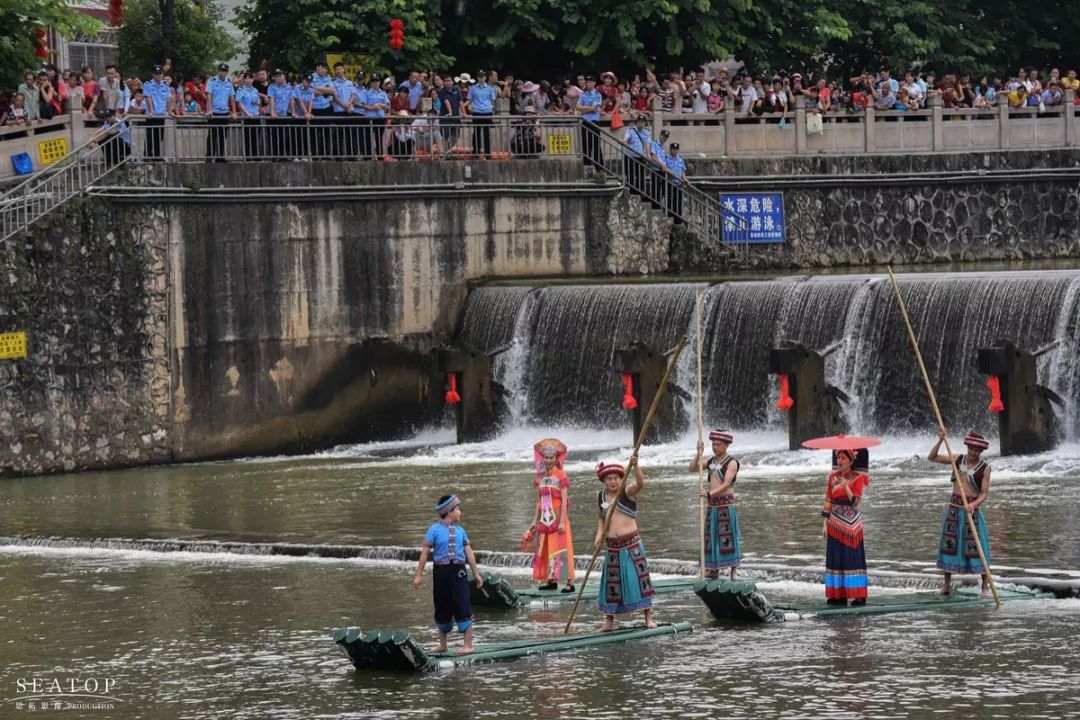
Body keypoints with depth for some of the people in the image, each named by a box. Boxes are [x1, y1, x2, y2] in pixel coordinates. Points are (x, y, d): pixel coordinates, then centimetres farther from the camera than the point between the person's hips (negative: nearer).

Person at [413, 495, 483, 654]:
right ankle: (442, 644, 24)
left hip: (458, 571, 1)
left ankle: (468, 645, -3)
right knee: (442, 609, 9)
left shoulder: (460, 531, 9)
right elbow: (425, 552, 0)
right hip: (441, 570, -1)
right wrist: (419, 575, -2)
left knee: (463, 607, -7)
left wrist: (476, 574, 16)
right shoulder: (435, 530, -1)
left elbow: (468, 552, 14)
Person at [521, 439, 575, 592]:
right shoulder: (541, 477, 11)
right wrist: (535, 520, 13)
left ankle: (569, 581, -8)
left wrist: (562, 521, -18)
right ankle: (551, 580, 15)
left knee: (560, 548, -9)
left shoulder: (560, 476, -8)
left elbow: (564, 500, -12)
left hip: (557, 517, -7)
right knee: (546, 549, 8)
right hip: (544, 519, 7)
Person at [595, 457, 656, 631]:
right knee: (610, 582, 8)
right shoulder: (601, 496, 7)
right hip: (613, 546, 4)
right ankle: (609, 621, 17)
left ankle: (648, 618, -3)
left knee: (639, 577, -7)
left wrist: (635, 466, -44)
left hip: (631, 543, -4)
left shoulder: (628, 491, -6)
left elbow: (640, 483, -26)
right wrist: (599, 533, 5)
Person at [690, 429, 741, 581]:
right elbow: (692, 468, 10)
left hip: (726, 504, -7)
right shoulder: (711, 461, 14)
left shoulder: (731, 463, -7)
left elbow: (726, 484, -18)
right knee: (711, 537, 7)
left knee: (728, 537, -9)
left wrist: (710, 493, -30)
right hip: (712, 505, 7)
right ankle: (713, 570, 14)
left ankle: (734, 569, -7)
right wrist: (699, 454, -4)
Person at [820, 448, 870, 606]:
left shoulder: (858, 478, -5)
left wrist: (846, 486, -21)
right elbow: (828, 501, 9)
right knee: (836, 558, 5)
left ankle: (859, 596, -3)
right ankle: (838, 595, 10)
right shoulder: (833, 477, 8)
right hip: (835, 522, 5)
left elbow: (856, 502, -11)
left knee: (853, 557, -5)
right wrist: (825, 523, 5)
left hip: (851, 523, -5)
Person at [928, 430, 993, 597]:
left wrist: (974, 504, -28)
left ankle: (985, 586, 0)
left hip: (972, 508, -4)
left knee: (976, 547, -6)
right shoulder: (958, 460, 5)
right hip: (954, 507, 4)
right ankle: (946, 585, 15)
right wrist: (940, 441, -7)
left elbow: (984, 494, -9)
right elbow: (932, 457, 6)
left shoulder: (984, 469, -6)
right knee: (949, 544, 6)